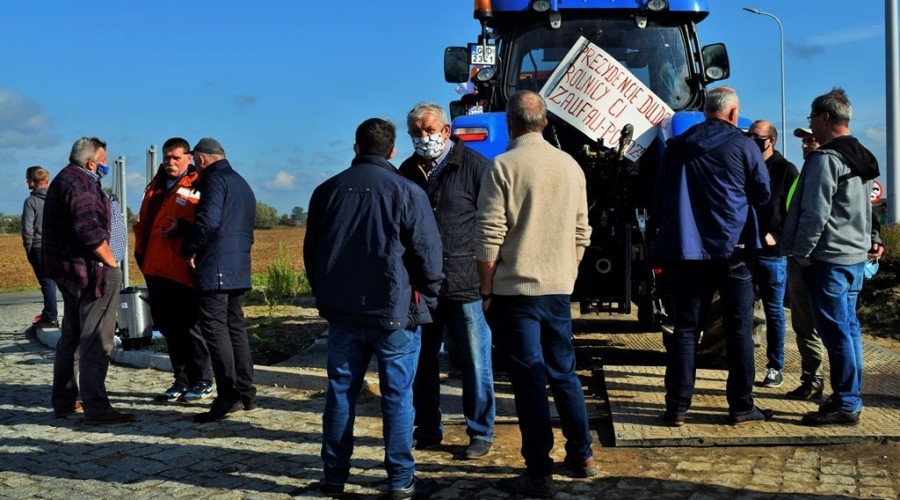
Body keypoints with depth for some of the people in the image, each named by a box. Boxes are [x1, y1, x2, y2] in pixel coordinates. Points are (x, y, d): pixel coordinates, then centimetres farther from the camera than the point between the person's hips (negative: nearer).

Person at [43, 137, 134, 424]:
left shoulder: (62, 180, 18)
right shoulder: (80, 183, -15)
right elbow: (90, 230, -26)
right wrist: (111, 262, -14)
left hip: (67, 269, 11)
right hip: (89, 270, -11)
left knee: (71, 337, 18)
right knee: (95, 341, -8)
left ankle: (64, 402, 27)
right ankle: (96, 409, -8)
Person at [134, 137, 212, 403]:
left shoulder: (196, 187, -4)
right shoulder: (156, 185, 19)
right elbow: (144, 220, 25)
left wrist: (183, 227, -28)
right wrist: (140, 249, 17)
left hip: (181, 269, -8)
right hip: (155, 268, 8)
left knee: (188, 326, -3)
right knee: (167, 325, 12)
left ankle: (202, 381, 9)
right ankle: (182, 380, 23)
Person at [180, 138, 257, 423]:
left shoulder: (215, 180, -8)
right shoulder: (241, 184, 23)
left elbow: (208, 221, -22)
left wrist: (189, 250, -7)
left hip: (215, 269, -9)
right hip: (239, 269, 10)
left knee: (215, 328, -8)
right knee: (235, 327, 13)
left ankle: (228, 396, -12)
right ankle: (245, 393, 16)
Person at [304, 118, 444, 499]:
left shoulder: (327, 190, 6)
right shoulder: (406, 191, -7)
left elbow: (311, 251, 13)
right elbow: (427, 252, -8)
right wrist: (426, 297, 7)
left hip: (341, 310, 4)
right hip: (394, 310, -4)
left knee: (340, 392, 12)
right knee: (397, 396, 2)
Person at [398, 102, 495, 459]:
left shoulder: (474, 166, -4)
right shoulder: (408, 171, 10)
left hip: (465, 284, -4)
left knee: (475, 362, 3)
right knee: (422, 360, 11)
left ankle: (480, 433, 16)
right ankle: (427, 430, 25)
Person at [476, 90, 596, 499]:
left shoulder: (504, 166, -10)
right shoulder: (570, 165, 6)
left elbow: (489, 237, -13)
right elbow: (581, 234, 11)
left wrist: (486, 291, -5)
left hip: (515, 290, -5)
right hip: (559, 289, 5)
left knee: (530, 381, -1)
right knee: (564, 373, 18)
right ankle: (581, 456, 28)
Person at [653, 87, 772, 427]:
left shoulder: (677, 146, 6)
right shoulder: (743, 146, -4)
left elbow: (659, 197, 11)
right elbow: (763, 194, 5)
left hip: (685, 250, 3)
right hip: (731, 249, -3)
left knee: (685, 329, 6)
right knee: (739, 330, 6)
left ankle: (677, 408, 5)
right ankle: (741, 406, 10)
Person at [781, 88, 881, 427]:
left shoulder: (826, 159, -15)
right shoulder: (862, 159, 15)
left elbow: (815, 213, -19)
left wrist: (801, 253, -11)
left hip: (829, 258, -10)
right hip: (855, 255, 10)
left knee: (835, 329, -6)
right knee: (848, 327, 13)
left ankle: (845, 405, -2)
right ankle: (850, 398, 20)